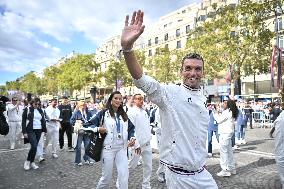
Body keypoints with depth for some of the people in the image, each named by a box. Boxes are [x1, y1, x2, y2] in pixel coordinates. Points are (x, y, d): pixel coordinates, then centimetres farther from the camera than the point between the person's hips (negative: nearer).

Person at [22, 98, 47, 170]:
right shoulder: (27, 109, -3)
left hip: (39, 131, 5)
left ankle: (32, 162, 21)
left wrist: (45, 130, 12)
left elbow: (43, 121, 16)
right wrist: (24, 132, -9)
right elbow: (23, 121, -4)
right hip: (30, 131, -5)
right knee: (34, 146, -15)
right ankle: (27, 161, 6)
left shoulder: (40, 110, 11)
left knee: (35, 147, 8)